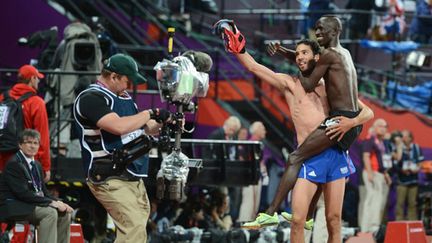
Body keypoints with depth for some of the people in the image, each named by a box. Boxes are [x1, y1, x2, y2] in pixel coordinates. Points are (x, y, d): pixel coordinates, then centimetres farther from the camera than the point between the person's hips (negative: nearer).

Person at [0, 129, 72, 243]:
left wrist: (58, 202, -6)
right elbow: (23, 193, -22)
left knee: (65, 213, 0)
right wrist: (51, 203, -21)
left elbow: (43, 191, 15)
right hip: (14, 207, -9)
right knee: (50, 212, -27)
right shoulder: (14, 164, -14)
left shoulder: (36, 165, 16)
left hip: (32, 203, 9)